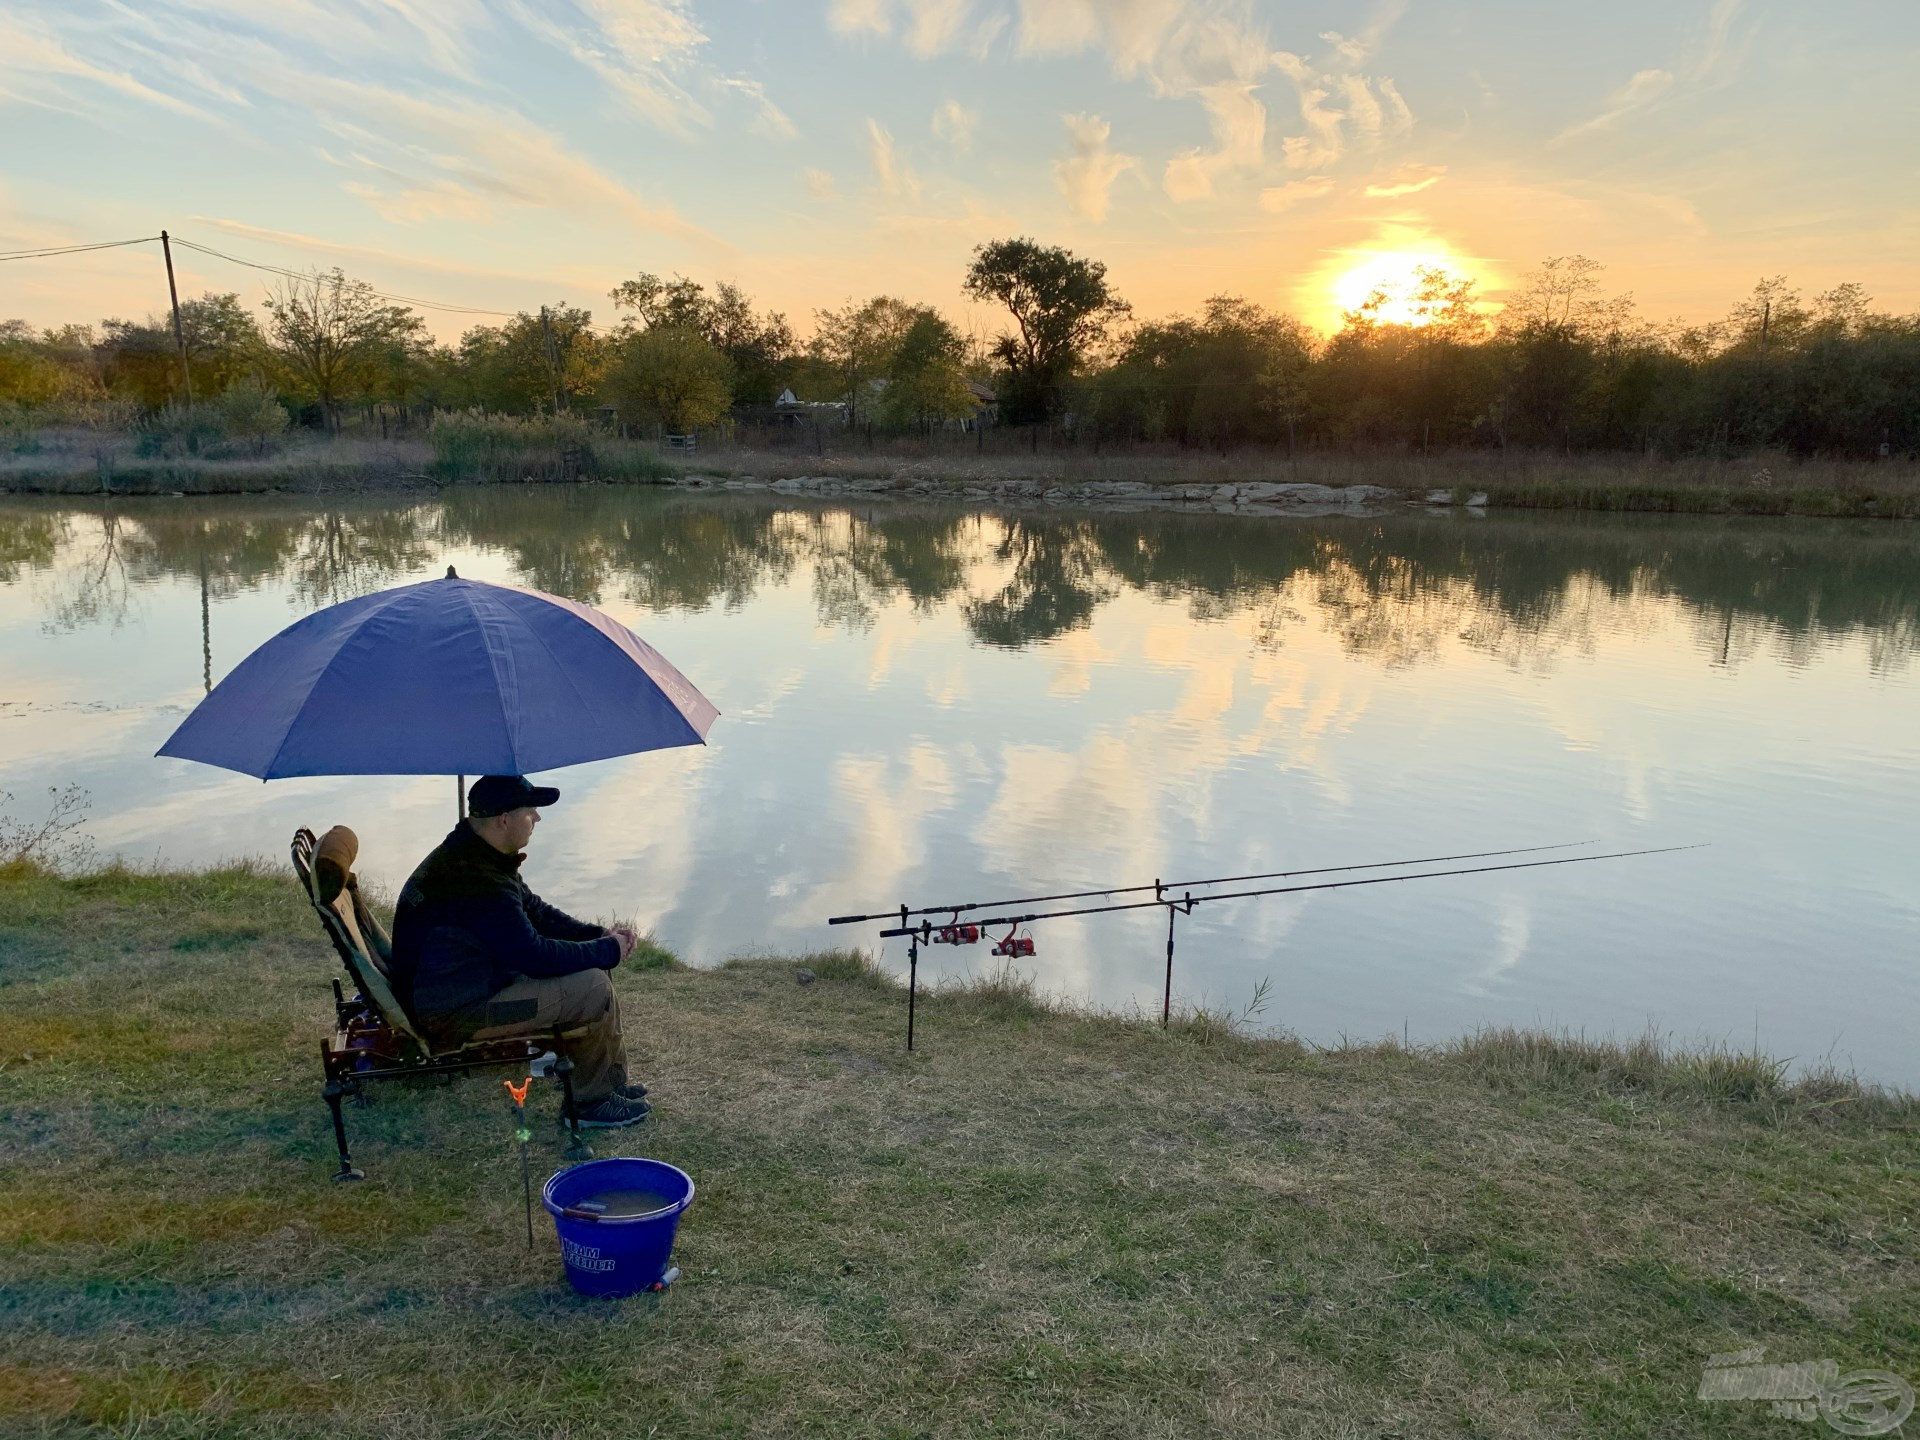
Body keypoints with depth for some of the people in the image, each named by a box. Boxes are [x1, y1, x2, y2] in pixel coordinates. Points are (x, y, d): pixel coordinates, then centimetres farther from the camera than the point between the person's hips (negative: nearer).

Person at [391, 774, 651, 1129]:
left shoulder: (471, 855, 5)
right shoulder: (478, 881, -29)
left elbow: (534, 910, 14)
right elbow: (535, 955, -28)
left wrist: (599, 935, 2)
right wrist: (608, 950, -15)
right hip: (454, 1013, -11)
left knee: (590, 966, 10)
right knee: (592, 989, -18)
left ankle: (610, 1079, 17)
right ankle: (593, 1100, 0)